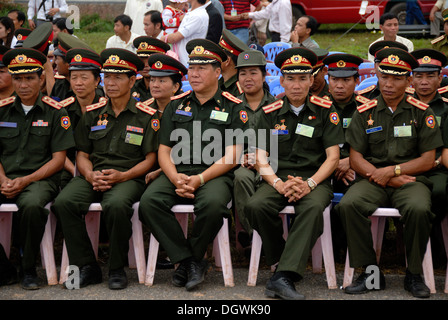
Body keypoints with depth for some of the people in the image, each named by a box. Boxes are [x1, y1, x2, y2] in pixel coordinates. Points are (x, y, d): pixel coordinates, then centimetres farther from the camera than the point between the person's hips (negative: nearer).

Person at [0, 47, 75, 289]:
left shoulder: (55, 113, 3)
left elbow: (58, 159, 0)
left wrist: (25, 181, -12)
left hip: (41, 178, -3)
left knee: (32, 205, -36)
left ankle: (28, 268, -14)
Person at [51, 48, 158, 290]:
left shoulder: (145, 116, 5)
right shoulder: (92, 114, 15)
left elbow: (150, 159, 2)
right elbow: (82, 154, 15)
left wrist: (122, 176, -13)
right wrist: (91, 176, -7)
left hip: (128, 177, -4)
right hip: (93, 176, 4)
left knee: (115, 205, -37)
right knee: (64, 202, -26)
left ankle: (117, 269, -16)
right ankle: (87, 267, -14)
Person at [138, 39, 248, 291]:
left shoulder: (233, 107, 6)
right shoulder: (176, 105, 17)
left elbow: (231, 157, -2)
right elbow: (164, 151, 13)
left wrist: (198, 180, -17)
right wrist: (176, 178, -9)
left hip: (215, 175, -3)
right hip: (177, 174, 3)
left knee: (213, 203, -37)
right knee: (149, 201, -27)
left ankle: (192, 257, -10)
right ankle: (188, 260, -15)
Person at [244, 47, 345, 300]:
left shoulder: (326, 111, 6)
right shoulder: (270, 113, 10)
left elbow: (333, 157, 1)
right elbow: (261, 158, 5)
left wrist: (309, 183, -16)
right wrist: (279, 184, -15)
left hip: (315, 179, -2)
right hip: (279, 177, 2)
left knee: (313, 207, -37)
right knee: (255, 206, -30)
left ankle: (284, 277, -41)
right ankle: (281, 261, -8)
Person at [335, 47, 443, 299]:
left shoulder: (422, 112, 6)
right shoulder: (365, 113, 9)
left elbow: (428, 160, 2)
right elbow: (356, 158, 6)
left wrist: (392, 170, -10)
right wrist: (383, 177, -9)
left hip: (411, 179, -1)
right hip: (373, 179, 2)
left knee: (419, 209, -35)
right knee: (348, 205, -29)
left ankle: (414, 275, -12)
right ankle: (371, 272, -16)